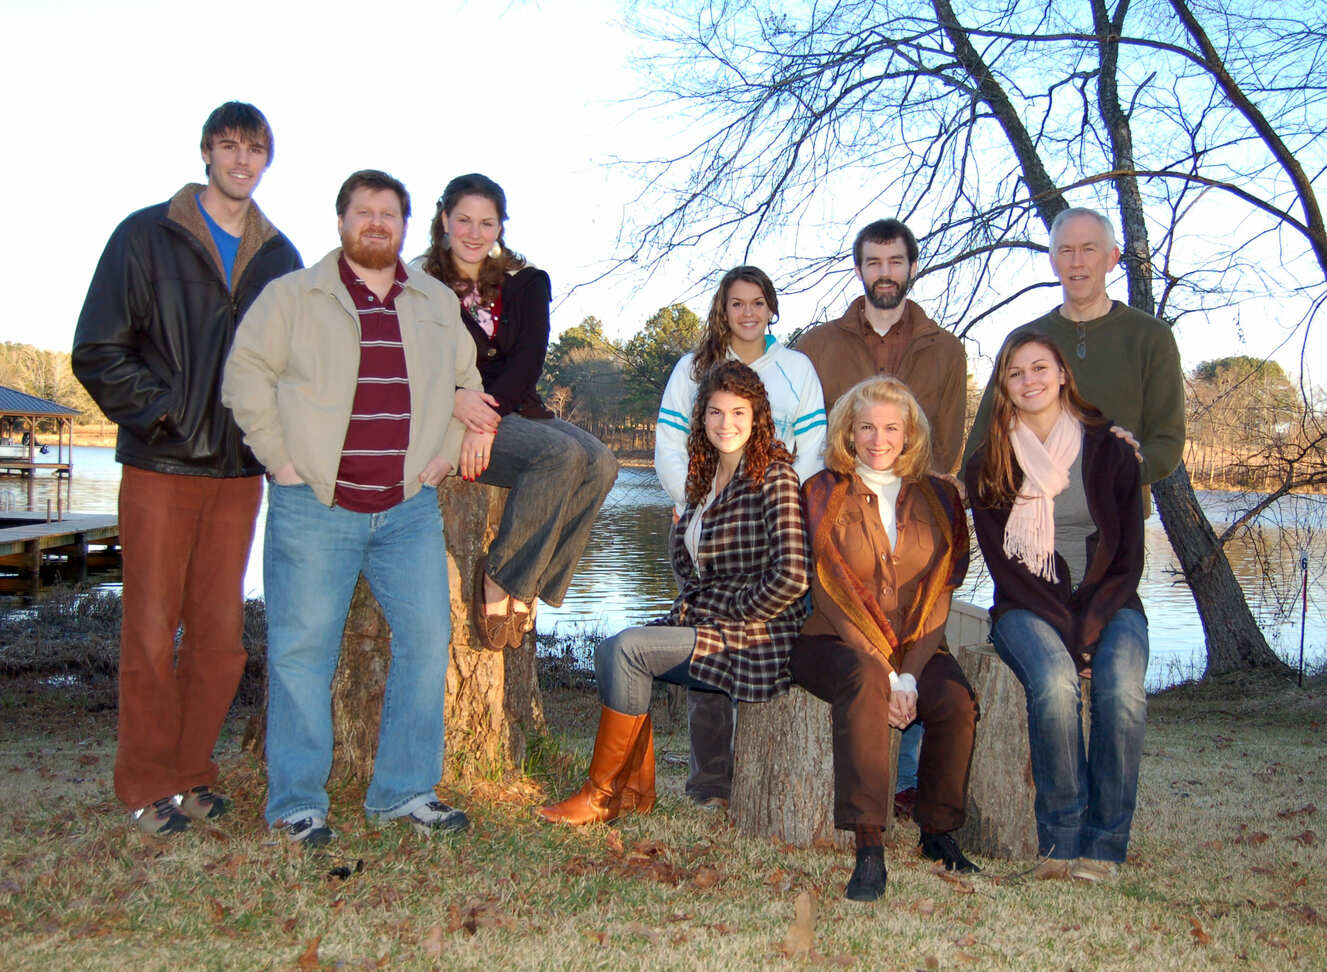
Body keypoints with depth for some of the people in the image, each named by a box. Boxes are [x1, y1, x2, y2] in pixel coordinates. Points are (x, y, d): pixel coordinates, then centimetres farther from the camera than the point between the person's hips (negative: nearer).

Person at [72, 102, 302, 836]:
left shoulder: (279, 256, 12)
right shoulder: (147, 237, 1)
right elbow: (98, 350, -2)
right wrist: (159, 413, -10)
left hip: (239, 470, 4)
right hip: (162, 467, -3)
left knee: (220, 632, 7)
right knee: (151, 630, 1)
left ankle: (191, 772, 21)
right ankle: (148, 787, 14)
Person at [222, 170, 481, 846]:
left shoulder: (438, 303, 15)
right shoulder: (292, 296, 5)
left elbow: (467, 382, 23)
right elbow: (246, 375, 2)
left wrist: (446, 453, 11)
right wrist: (280, 457, -6)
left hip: (410, 508, 4)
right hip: (314, 505, -3)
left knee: (427, 640, 1)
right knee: (303, 649, -1)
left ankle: (405, 792, 14)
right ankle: (297, 802, 11)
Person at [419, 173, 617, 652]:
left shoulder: (527, 283, 12)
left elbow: (529, 359, -2)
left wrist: (487, 420, -18)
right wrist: (454, 399, -26)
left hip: (515, 411, 4)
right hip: (448, 418, -4)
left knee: (600, 464, -23)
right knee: (561, 453, -30)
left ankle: (522, 586, -18)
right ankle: (501, 580, -19)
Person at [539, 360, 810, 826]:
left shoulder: (774, 477, -12)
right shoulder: (705, 477, 12)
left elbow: (791, 577, -21)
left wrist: (730, 615, -12)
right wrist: (689, 611, 5)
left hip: (757, 638, -8)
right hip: (702, 621, 8)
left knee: (628, 647, -21)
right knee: (608, 649, -10)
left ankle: (600, 793, -6)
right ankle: (636, 787, 0)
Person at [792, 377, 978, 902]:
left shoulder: (937, 498, 9)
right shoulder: (824, 494, 1)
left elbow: (938, 594, 2)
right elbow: (830, 592, -7)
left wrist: (910, 674, -13)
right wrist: (884, 673, -17)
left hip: (916, 648, 3)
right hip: (834, 642, -3)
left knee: (957, 699, -26)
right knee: (863, 681, -35)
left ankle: (938, 833, -4)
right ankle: (868, 848, -35)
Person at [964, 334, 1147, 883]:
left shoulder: (1109, 450, 4)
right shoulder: (987, 466, 4)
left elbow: (1128, 558, 2)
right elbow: (1003, 567, -1)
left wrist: (1090, 628, -12)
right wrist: (1064, 630, -13)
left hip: (1108, 604, 1)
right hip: (1028, 607, 0)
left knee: (1120, 688, -31)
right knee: (1054, 681, -33)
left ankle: (1104, 844, -18)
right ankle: (1062, 838, -19)